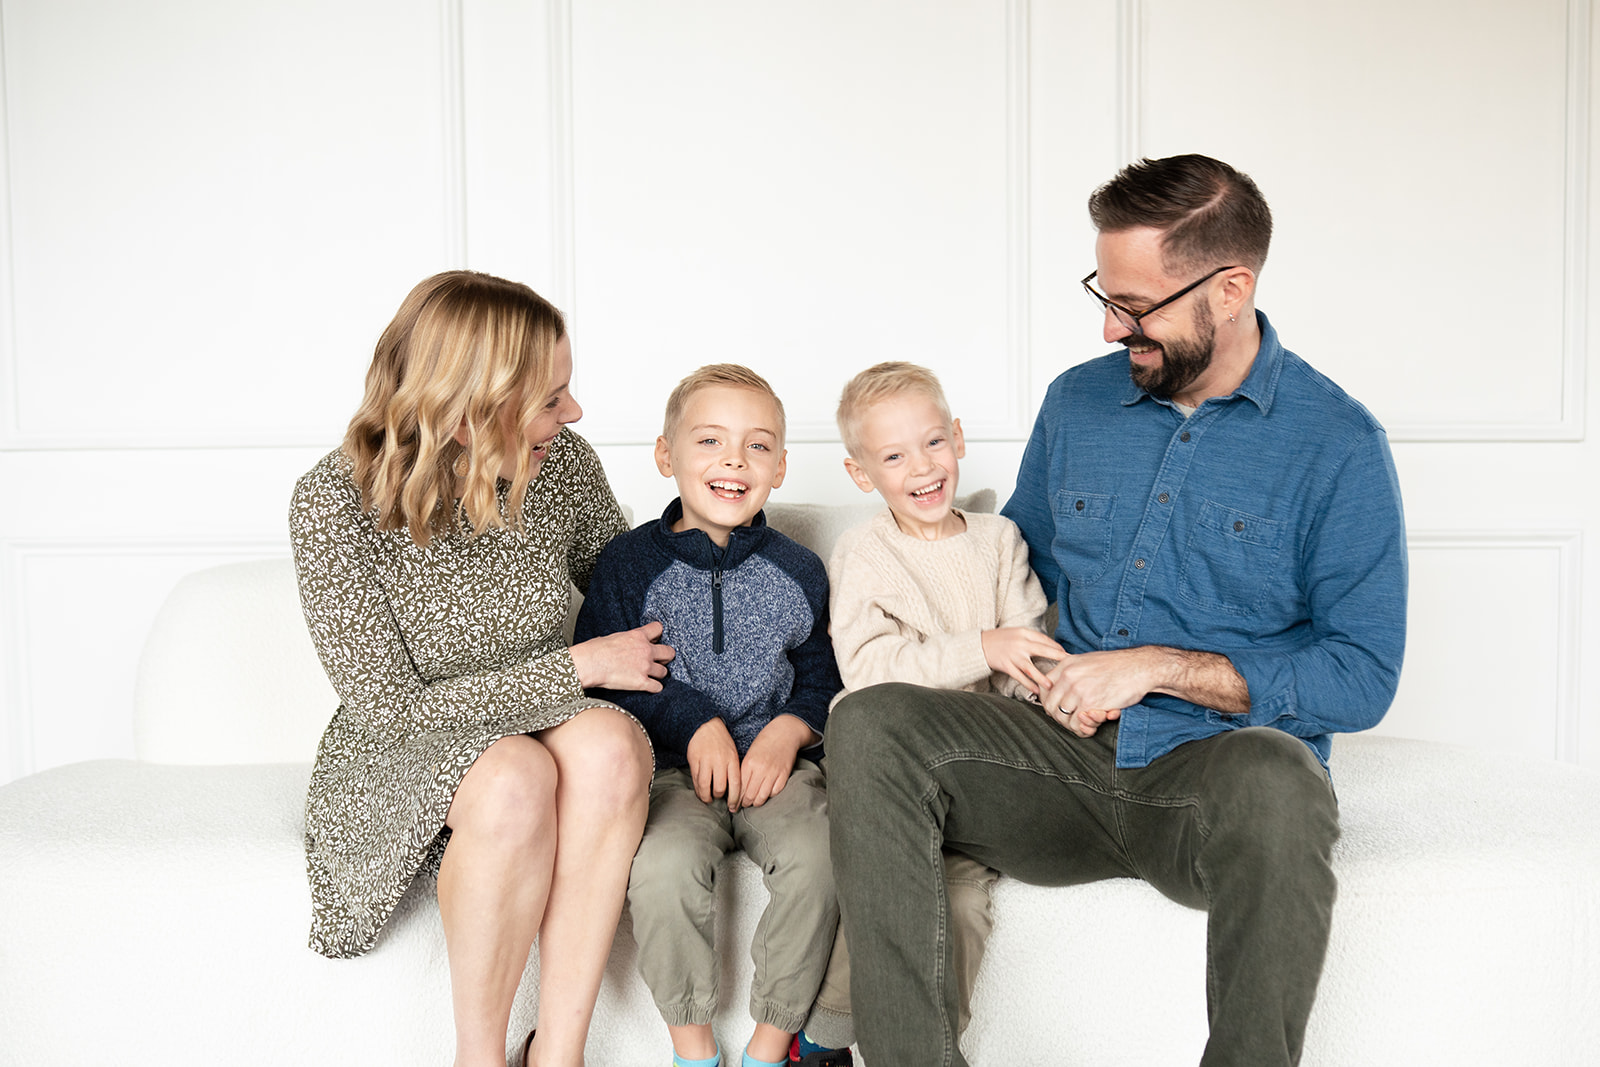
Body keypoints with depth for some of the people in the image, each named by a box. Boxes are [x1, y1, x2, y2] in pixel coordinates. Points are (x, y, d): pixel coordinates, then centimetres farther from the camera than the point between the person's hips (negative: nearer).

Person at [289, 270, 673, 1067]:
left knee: (609, 744, -31)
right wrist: (577, 667, -20)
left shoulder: (561, 465, -8)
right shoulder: (335, 502, -19)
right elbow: (391, 708, -18)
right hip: (396, 760, -3)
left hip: (537, 721, 4)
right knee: (515, 779, -36)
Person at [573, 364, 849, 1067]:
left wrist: (790, 729, -8)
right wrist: (693, 722, -10)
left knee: (818, 861, -26)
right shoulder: (629, 564, 1)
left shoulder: (797, 571, 8)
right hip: (670, 769, -1)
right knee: (662, 866, -30)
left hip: (776, 762, 2)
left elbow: (824, 678, 13)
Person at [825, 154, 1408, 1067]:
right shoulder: (1077, 401, 11)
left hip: (1216, 764, -3)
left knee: (1273, 778, -39)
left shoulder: (1338, 443, -3)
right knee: (870, 723, -21)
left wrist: (1160, 666, -13)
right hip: (1069, 759, 4)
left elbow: (1363, 677, -5)